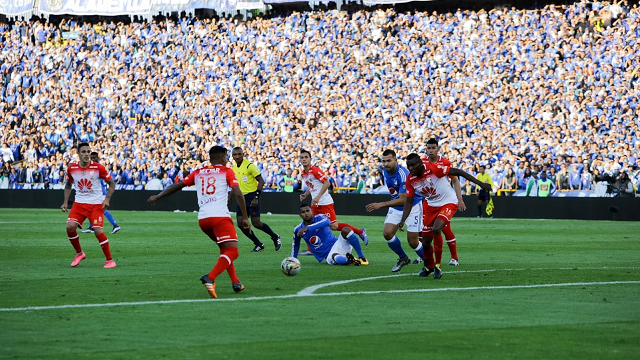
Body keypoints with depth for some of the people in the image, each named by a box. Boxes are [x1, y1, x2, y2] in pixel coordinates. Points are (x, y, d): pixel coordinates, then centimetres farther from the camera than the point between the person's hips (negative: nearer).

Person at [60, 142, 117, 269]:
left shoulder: (98, 168, -10)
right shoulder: (71, 168, -1)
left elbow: (111, 183, 0)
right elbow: (68, 184, 17)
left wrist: (107, 199, -13)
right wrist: (65, 202, 9)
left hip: (96, 204, -3)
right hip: (79, 203, 3)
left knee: (98, 231, -16)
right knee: (70, 227, -15)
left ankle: (109, 260, -2)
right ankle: (79, 253, 10)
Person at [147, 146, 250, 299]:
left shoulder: (198, 173, 19)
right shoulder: (227, 172, 7)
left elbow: (177, 185, 20)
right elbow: (238, 194, -4)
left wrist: (157, 197, 31)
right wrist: (245, 218, -1)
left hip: (202, 219, 6)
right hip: (220, 217, -6)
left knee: (225, 249, 25)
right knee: (232, 251, -8)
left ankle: (235, 283, 20)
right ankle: (210, 278, -30)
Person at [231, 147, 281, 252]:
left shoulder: (249, 165, -11)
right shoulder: (234, 169, 11)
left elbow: (261, 181, -13)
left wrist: (256, 197, -19)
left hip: (252, 196, -7)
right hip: (242, 198, 7)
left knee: (256, 223, -13)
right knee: (241, 223, -4)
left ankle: (275, 237, 12)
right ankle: (258, 244, 9)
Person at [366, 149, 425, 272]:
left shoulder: (403, 174, -30)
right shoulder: (385, 171, -4)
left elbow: (403, 200, -32)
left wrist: (381, 205, -34)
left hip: (413, 206, -7)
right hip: (396, 206, 7)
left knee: (413, 242, -6)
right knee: (387, 233, -10)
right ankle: (403, 258, 13)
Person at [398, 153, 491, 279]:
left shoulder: (433, 169, -28)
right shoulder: (410, 180, -11)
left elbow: (457, 172, -23)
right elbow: (409, 202, -1)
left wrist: (480, 183, -22)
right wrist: (402, 221, -15)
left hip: (448, 203, -5)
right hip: (430, 205, 5)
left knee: (436, 230, -31)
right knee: (426, 241, 8)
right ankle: (429, 266, 36)